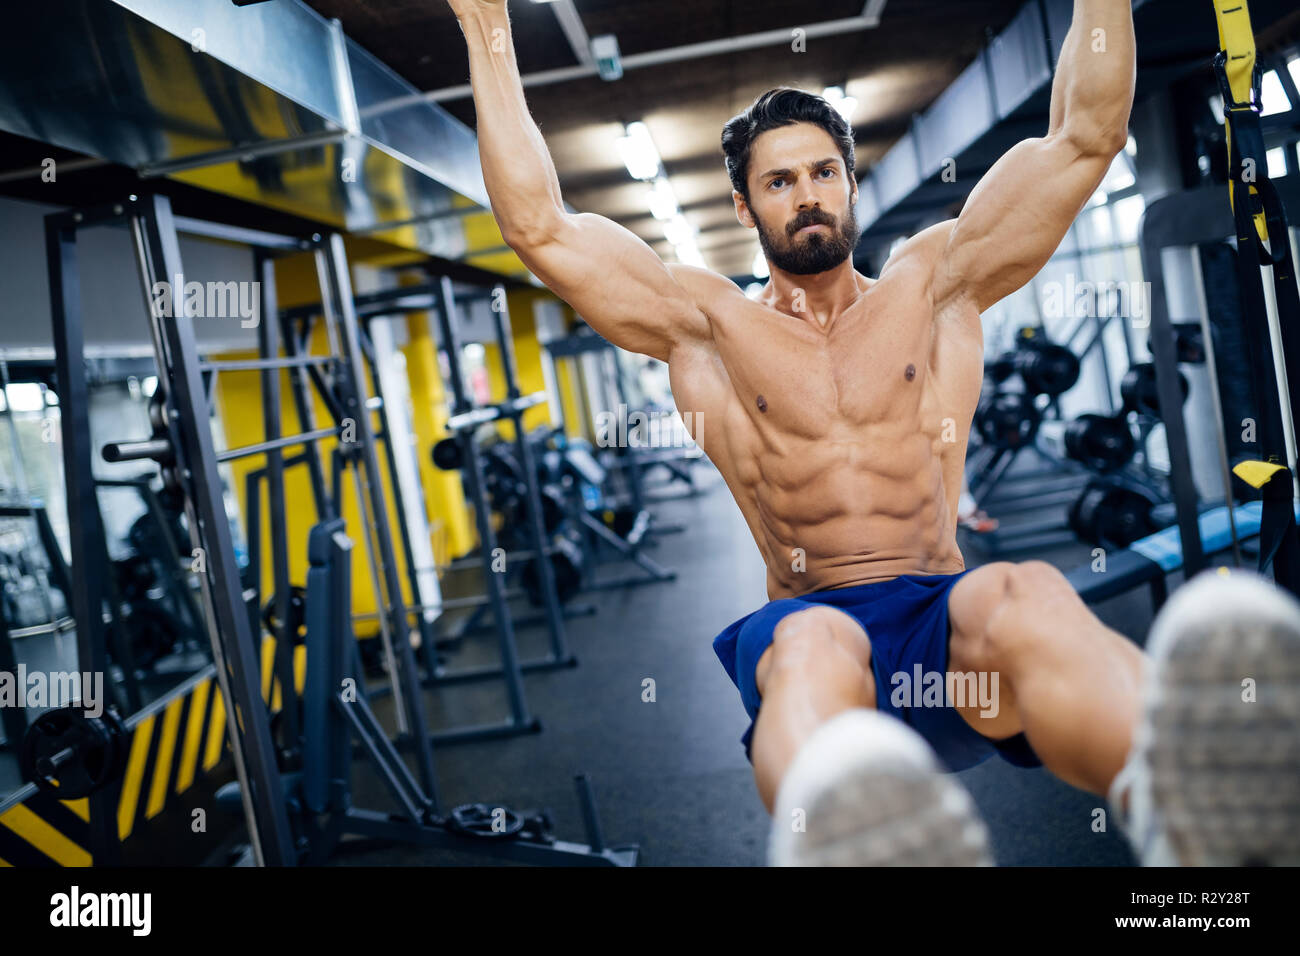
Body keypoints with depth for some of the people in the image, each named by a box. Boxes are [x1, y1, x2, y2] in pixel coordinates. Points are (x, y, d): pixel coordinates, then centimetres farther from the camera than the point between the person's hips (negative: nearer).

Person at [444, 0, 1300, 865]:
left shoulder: (934, 285, 18)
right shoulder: (707, 325, 16)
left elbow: (1086, 135, 16)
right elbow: (539, 227, 11)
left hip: (948, 621, 1)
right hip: (806, 627, 0)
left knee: (1027, 599, -37)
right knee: (813, 646, -39)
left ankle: (1193, 801, -65)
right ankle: (839, 836, -69)